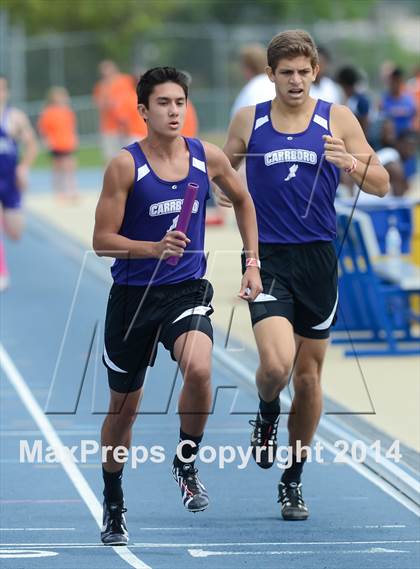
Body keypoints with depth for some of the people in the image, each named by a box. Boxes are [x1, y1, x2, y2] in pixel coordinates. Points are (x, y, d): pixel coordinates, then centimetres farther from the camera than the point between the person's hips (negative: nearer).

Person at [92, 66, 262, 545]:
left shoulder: (207, 157, -1)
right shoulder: (125, 166, -10)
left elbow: (242, 200, 19)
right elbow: (102, 240, -10)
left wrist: (252, 261, 14)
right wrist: (154, 248, -25)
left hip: (187, 290, 1)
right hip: (132, 295, -1)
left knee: (198, 369, -29)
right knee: (123, 407, 10)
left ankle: (186, 463, -4)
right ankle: (113, 506, 31)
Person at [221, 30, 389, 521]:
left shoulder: (338, 119, 2)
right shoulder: (248, 120, 3)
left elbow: (381, 185, 2)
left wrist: (352, 164, -19)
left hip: (317, 259, 1)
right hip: (267, 258, -1)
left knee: (308, 376, 7)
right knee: (276, 364, -21)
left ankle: (293, 481, 23)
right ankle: (266, 416, 14)